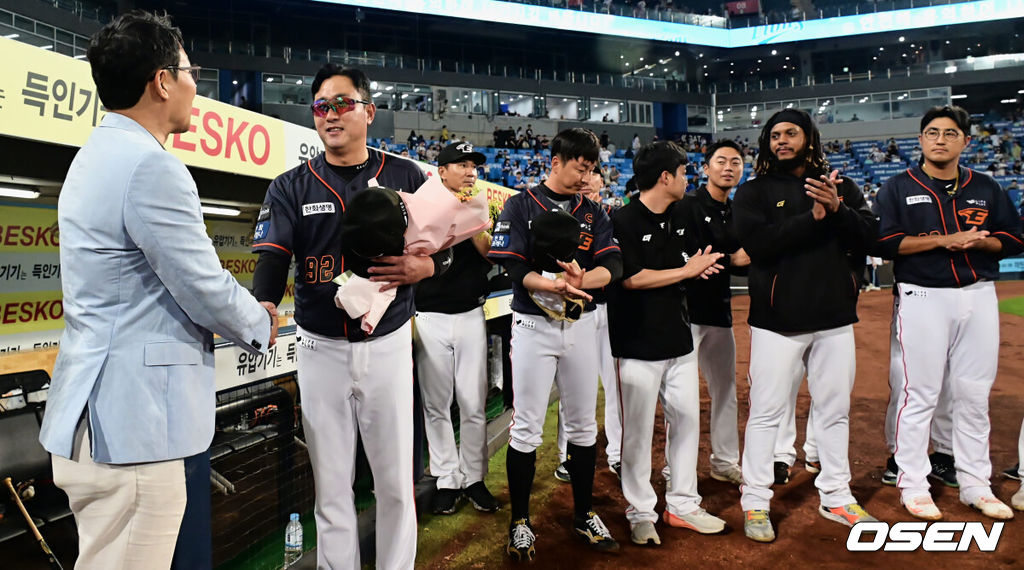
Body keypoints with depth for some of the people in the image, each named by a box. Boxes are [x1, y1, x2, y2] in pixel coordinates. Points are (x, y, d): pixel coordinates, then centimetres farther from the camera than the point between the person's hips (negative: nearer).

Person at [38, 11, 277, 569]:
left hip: (95, 415, 11)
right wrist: (261, 324, 4)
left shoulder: (97, 155, 15)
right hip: (130, 423, -11)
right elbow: (204, 287, -17)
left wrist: (245, 312, 11)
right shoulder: (152, 168, -19)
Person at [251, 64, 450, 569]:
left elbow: (445, 241, 8)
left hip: (388, 343, 0)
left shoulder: (406, 177, 3)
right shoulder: (291, 187, 3)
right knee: (331, 484, 11)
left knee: (396, 481, 8)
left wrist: (424, 266, -15)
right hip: (320, 348, 1)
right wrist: (263, 306, -30)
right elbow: (272, 258, -9)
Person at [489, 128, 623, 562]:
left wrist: (580, 280, -26)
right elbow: (514, 267, -13)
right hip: (533, 326, -4)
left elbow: (612, 265, -5)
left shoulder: (593, 213, 8)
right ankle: (520, 522, 17)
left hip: (581, 326, 4)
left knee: (583, 425, 12)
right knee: (526, 429, 2)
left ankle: (585, 515, 27)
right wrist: (555, 286, -29)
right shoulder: (521, 206, -2)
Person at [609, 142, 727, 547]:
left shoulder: (679, 218, 11)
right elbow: (632, 278, -17)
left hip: (679, 339, 8)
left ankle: (683, 505, 27)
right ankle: (641, 514, 17)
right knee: (638, 430, 2)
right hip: (638, 344, -7)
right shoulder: (625, 221, -12)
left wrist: (698, 266, -4)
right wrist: (688, 270, -11)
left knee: (687, 419, 12)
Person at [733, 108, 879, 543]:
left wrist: (838, 209, -15)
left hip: (835, 318, 4)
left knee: (835, 410, 13)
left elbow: (870, 237, 2)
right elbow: (758, 243, -14)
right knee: (766, 412, 0)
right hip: (778, 321, -3)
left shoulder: (841, 188, 12)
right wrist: (813, 217, -17)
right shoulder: (754, 192, 2)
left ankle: (836, 498, 28)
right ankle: (755, 502, 11)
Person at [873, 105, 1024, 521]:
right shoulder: (898, 188, 1)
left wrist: (978, 241, -9)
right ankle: (913, 486, 10)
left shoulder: (986, 189, 12)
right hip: (922, 299, -4)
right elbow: (885, 242, -9)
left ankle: (975, 486, 22)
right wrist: (944, 240, -16)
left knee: (975, 395, 9)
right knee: (919, 394, -1)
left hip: (978, 299, 4)